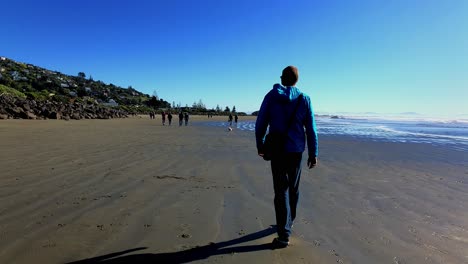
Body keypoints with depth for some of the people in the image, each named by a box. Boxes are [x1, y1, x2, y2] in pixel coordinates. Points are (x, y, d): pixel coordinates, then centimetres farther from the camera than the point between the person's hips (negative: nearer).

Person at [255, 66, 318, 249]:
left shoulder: (271, 96, -1)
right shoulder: (304, 99, 1)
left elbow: (260, 124, -1)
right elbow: (311, 129, -1)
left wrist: (260, 145, 12)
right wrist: (313, 153, 4)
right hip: (296, 150, 2)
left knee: (281, 190, 1)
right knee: (293, 188, 18)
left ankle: (284, 236, -2)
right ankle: (288, 223, 36)